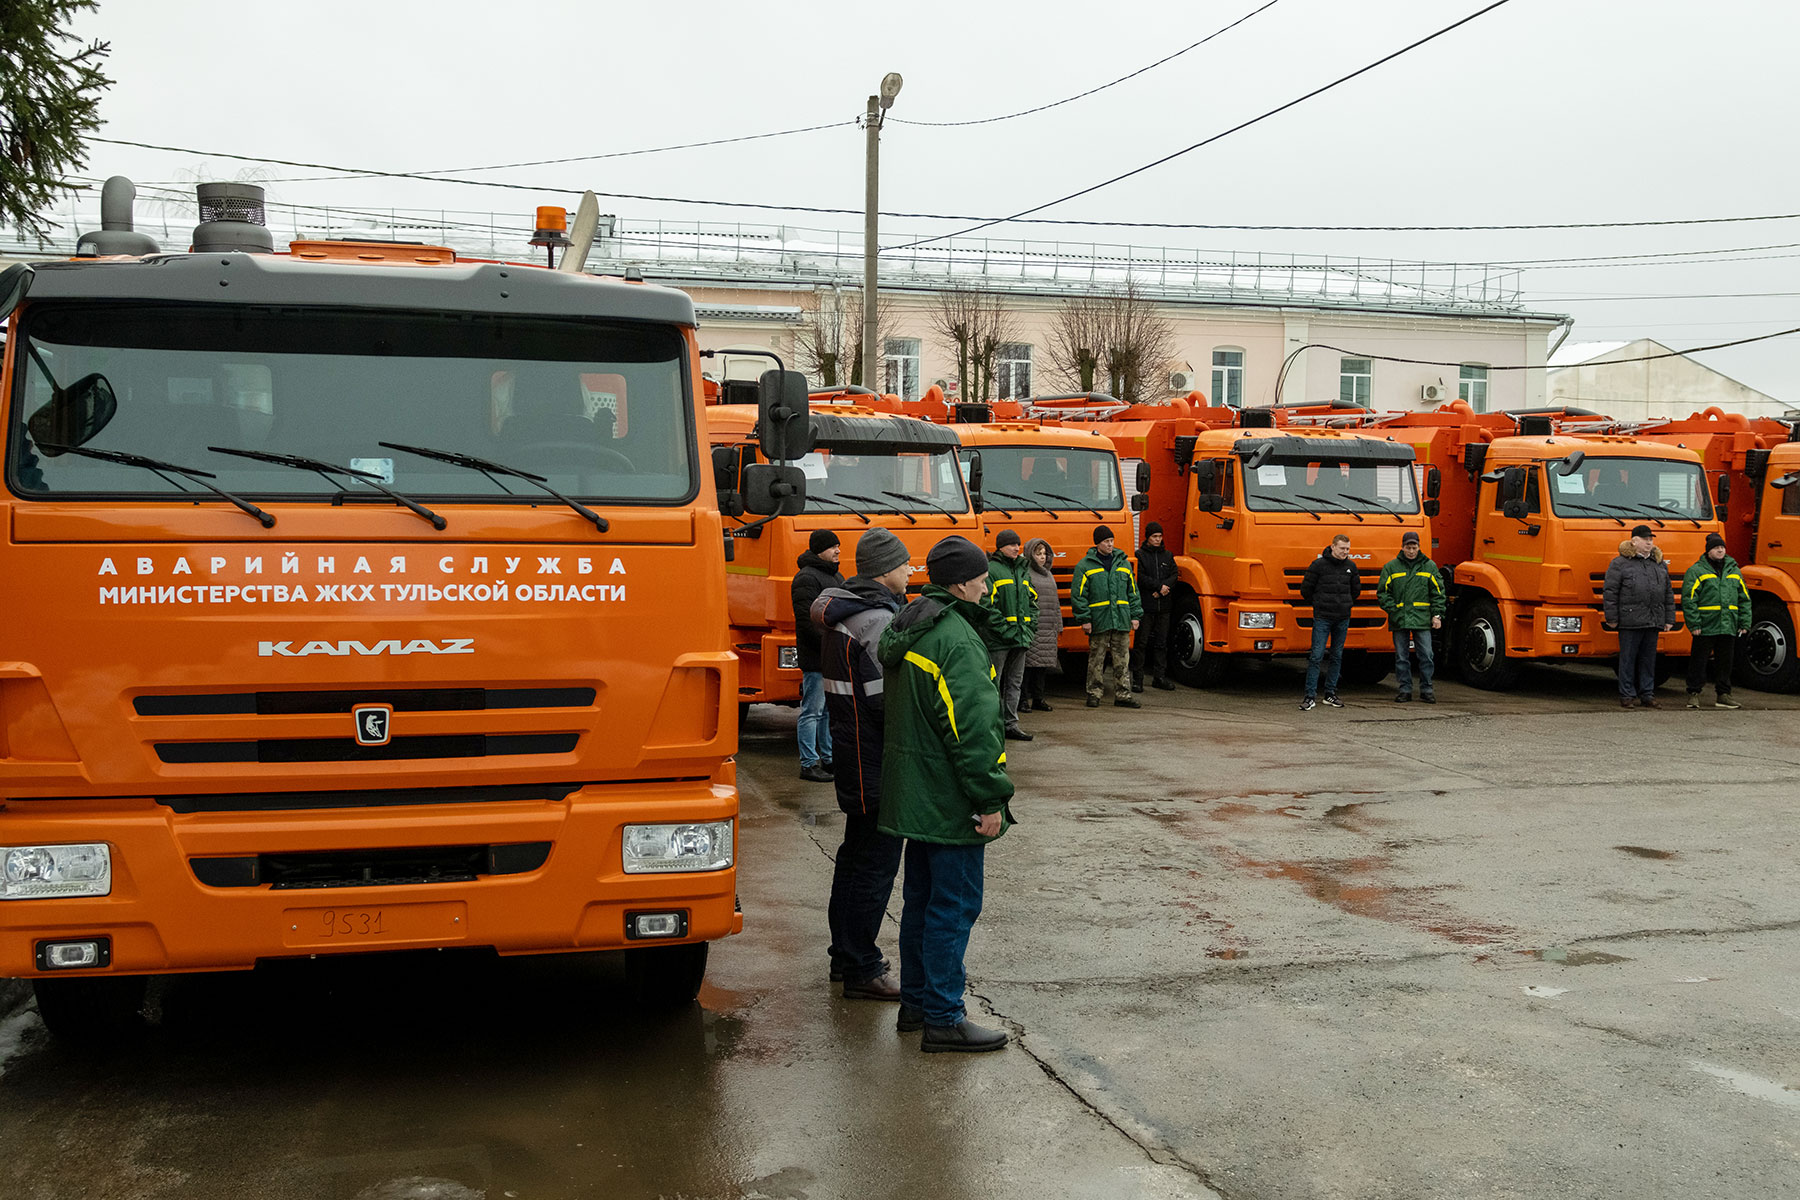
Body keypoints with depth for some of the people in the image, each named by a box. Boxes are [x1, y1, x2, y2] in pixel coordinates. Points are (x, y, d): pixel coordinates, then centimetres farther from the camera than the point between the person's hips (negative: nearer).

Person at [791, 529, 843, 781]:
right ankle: (808, 764, 2)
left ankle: (828, 759, 24)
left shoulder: (836, 577, 18)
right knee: (812, 711, -4)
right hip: (816, 659, -9)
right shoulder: (806, 578, -13)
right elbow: (807, 621, -19)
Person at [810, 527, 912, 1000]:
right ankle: (861, 970, 4)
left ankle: (845, 953, 32)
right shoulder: (880, 621, -21)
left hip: (851, 752, 10)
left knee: (856, 854, 20)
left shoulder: (839, 607, 10)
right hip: (878, 762, -10)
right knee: (876, 860, -3)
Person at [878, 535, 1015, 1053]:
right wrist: (991, 798, -19)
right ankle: (943, 1019, 2)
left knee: (921, 898, 18)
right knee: (954, 906, -3)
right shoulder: (957, 640, -19)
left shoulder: (906, 632, 13)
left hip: (913, 794, 10)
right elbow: (973, 726, -23)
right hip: (949, 798, -10)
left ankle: (915, 1001, 28)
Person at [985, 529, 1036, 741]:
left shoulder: (1023, 570, 16)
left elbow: (1032, 600, 22)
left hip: (1020, 636, 8)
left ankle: (1010, 724, 19)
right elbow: (987, 603, -14)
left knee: (1015, 682, 12)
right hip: (999, 637, -8)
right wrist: (999, 628, -17)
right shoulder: (991, 569, -8)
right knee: (993, 682, -2)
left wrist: (1030, 626, 10)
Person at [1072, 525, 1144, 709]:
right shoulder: (1085, 565, 0)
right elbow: (1078, 594, -2)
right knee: (1096, 659, 2)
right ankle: (1094, 693, 12)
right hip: (1098, 621, -3)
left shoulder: (1123, 563, 14)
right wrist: (1084, 618, -8)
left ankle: (1123, 695, 8)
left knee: (1122, 659, 4)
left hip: (1121, 620, 3)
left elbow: (1133, 591, 17)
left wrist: (1135, 615, 10)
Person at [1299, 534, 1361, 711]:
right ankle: (1310, 696, -7)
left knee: (1337, 656, 9)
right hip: (1322, 617, -5)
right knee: (1316, 656, -8)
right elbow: (1306, 588, 0)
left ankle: (1330, 693, 18)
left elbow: (1356, 589, 22)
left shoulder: (1351, 566, 7)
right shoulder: (1319, 565, -7)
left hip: (1343, 619, 5)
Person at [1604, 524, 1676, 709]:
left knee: (1649, 659, 10)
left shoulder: (1660, 565, 16)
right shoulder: (1620, 563, -2)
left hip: (1653, 622, 5)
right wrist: (1611, 618, -8)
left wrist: (1669, 619, 14)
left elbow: (1668, 594, 19)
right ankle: (1627, 696, 6)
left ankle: (1647, 695, 17)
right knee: (1628, 659, 0)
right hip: (1630, 621, -5)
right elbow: (1610, 592, -5)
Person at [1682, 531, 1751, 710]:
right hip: (1705, 627, -5)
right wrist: (1694, 624, -13)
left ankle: (1723, 695, 17)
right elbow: (1688, 599, -7)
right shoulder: (1696, 571, -2)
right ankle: (1693, 694, 7)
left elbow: (1744, 599, 17)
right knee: (1698, 661, 0)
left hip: (1728, 627, 5)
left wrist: (1745, 623, 9)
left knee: (1725, 662, 9)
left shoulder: (1734, 571, 14)